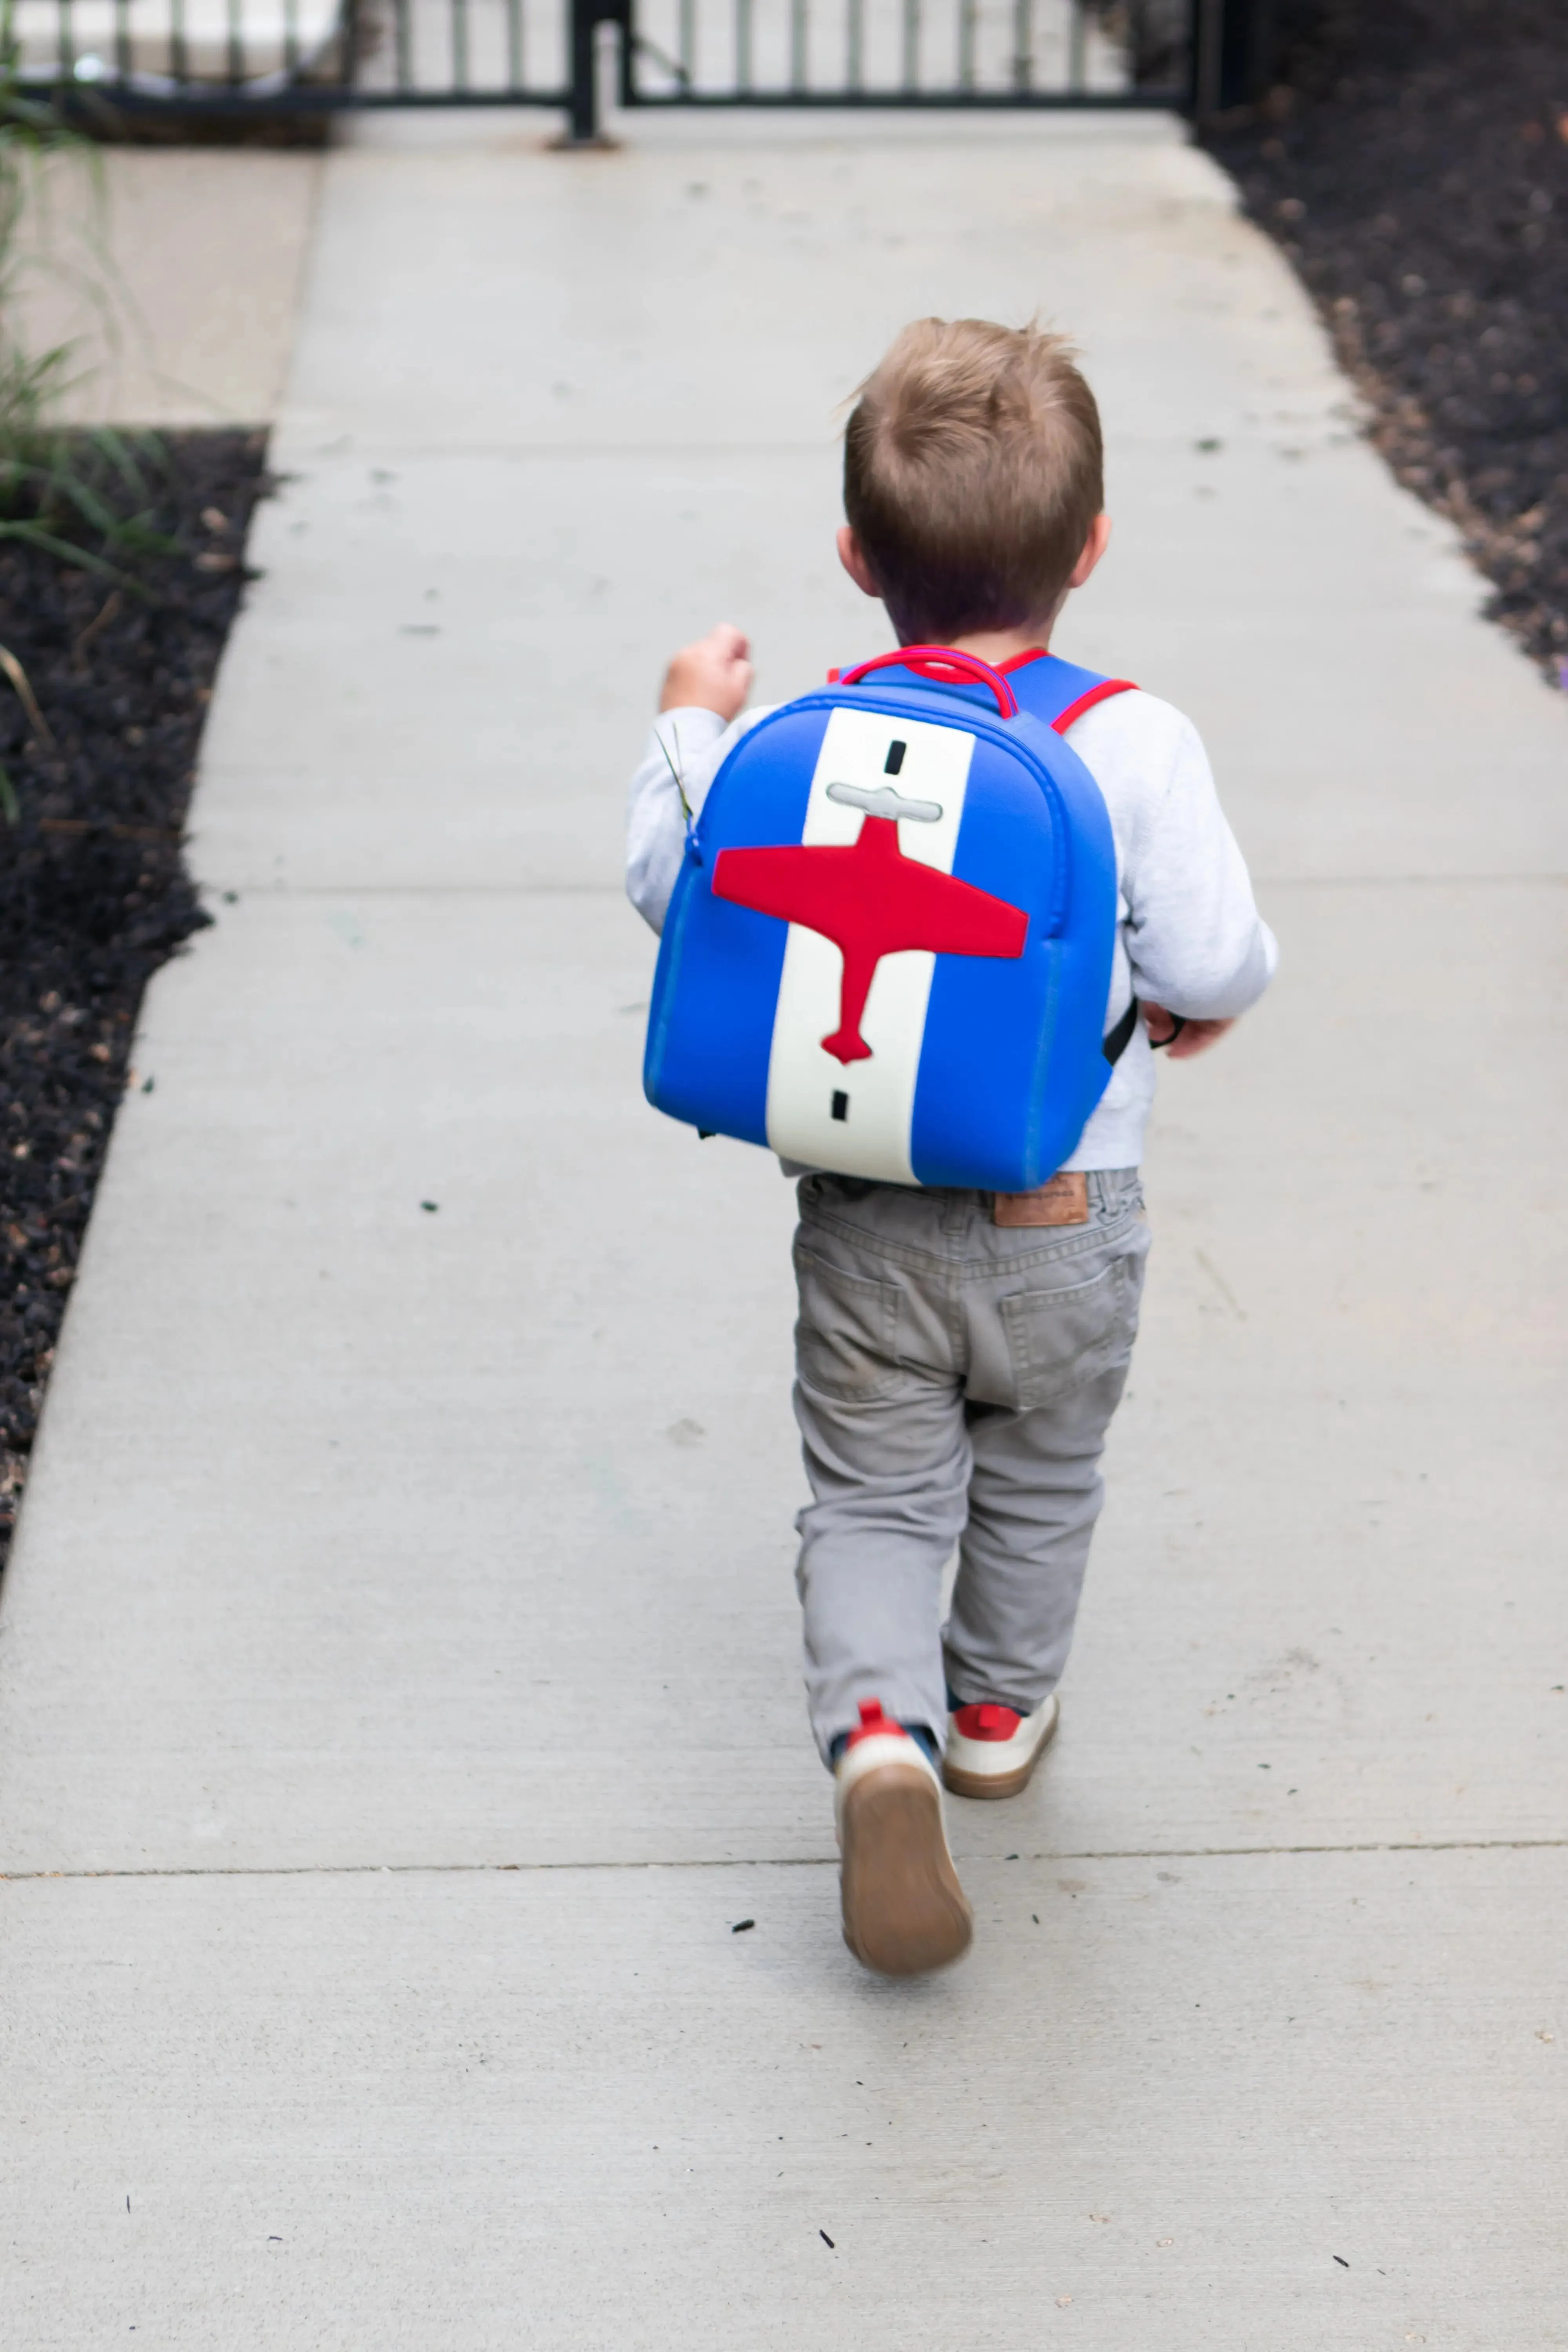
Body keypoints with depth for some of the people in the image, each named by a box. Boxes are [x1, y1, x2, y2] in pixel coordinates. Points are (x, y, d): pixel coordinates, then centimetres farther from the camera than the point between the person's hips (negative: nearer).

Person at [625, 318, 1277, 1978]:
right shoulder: (1135, 748, -16)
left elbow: (676, 891, 0)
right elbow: (1217, 959, -15)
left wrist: (688, 728, 14)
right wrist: (1206, 997, 8)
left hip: (865, 1216, 0)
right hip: (1066, 1215, 0)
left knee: (872, 1496, 11)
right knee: (1041, 1484, 23)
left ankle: (880, 1732, -12)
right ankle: (997, 1714, 41)